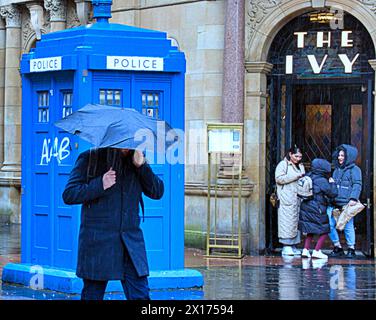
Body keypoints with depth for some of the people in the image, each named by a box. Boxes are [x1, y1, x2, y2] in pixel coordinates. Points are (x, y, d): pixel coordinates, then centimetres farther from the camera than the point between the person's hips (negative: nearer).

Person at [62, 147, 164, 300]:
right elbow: (68, 195, -4)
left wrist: (142, 166, -8)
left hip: (131, 241, 3)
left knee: (140, 295, -5)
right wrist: (100, 185, -15)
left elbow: (157, 192, 4)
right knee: (92, 295, 4)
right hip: (98, 241, -2)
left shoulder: (135, 161, 11)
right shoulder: (89, 159, 1)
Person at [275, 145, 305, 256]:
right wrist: (296, 176, -14)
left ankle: (293, 246, 8)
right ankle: (286, 246, -8)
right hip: (287, 200, -7)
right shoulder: (283, 165, 0)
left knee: (296, 221, 4)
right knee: (287, 222, -10)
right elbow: (279, 178, -14)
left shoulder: (300, 166, 22)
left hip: (298, 199, 7)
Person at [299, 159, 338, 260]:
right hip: (317, 211, -7)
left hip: (305, 208, 7)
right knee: (324, 230, 8)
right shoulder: (322, 181, -17)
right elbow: (333, 193, -12)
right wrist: (332, 183, 6)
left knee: (310, 231, 20)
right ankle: (317, 251, 1)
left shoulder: (309, 177, 4)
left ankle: (306, 250, 12)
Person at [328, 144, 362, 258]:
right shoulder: (337, 170, 21)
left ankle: (351, 249, 11)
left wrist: (353, 198, -19)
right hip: (334, 204, 7)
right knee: (329, 224, -1)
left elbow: (357, 185, -9)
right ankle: (337, 247, 12)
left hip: (347, 204, -7)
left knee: (348, 226, -3)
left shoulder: (354, 169, -1)